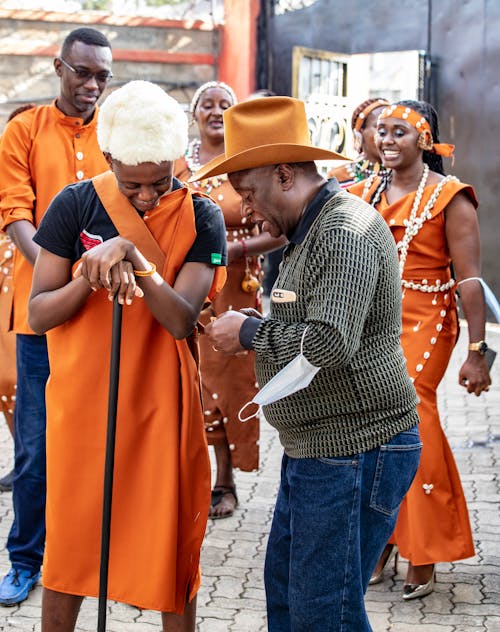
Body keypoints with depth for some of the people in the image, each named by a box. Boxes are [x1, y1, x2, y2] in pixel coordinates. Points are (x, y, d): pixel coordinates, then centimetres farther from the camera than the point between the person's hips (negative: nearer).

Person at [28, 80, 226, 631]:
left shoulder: (201, 219, -6)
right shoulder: (75, 206, -5)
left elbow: (182, 320, -16)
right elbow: (38, 315, -6)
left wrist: (136, 262, -31)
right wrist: (93, 275, -23)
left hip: (161, 405, 0)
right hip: (81, 401, 1)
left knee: (169, 541, 9)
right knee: (68, 541, 11)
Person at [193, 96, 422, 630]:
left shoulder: (347, 232, -18)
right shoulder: (311, 228, 16)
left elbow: (329, 344, -28)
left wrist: (249, 332, -14)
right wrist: (250, 332, 6)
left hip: (354, 452, -11)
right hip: (315, 448, 11)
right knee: (284, 589, 18)